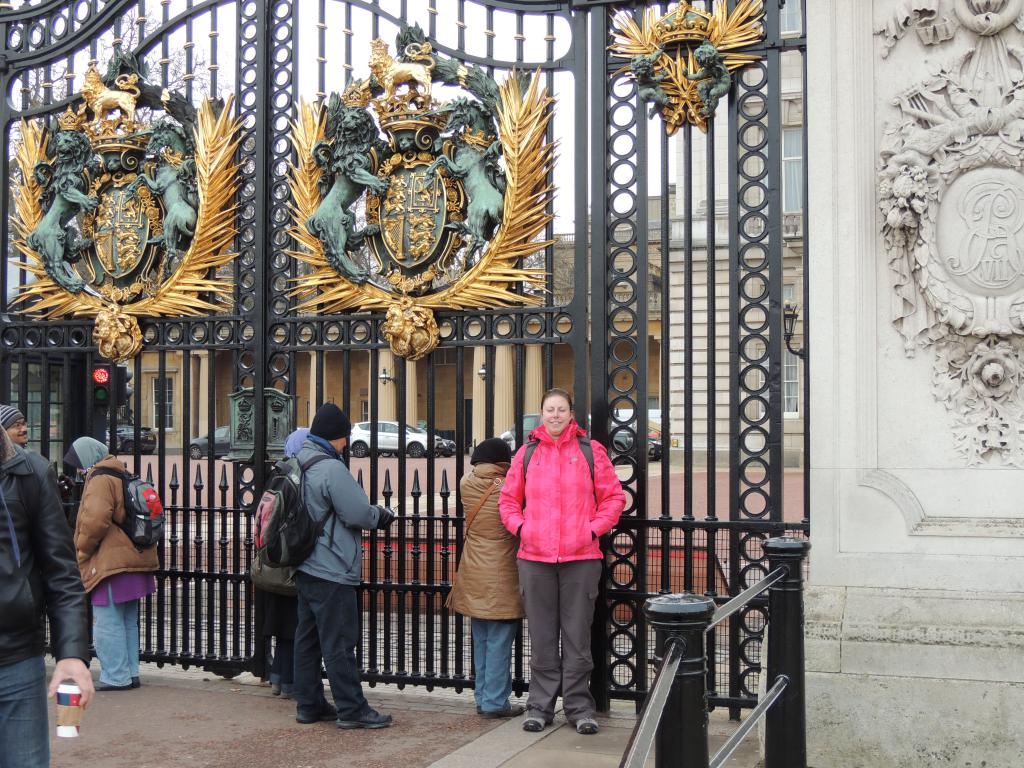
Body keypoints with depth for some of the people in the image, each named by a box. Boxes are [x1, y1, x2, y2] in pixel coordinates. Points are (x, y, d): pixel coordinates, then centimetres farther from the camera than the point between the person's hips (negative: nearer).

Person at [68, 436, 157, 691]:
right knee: (128, 622, 15)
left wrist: (82, 549, -10)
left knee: (107, 624, -4)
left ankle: (116, 677, -3)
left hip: (110, 563, -10)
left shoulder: (100, 480, -12)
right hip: (133, 560, 10)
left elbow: (95, 520, -25)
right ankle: (130, 673, 20)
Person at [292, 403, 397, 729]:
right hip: (331, 571, -9)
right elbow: (359, 513, -20)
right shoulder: (331, 469, -18)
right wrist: (383, 515, 0)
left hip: (304, 568, 9)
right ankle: (351, 709, 3)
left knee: (308, 637, 14)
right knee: (339, 641, -3)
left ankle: (309, 704, 21)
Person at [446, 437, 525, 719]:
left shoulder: (466, 485, 0)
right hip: (502, 576, -5)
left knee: (481, 640, 15)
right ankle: (495, 701, 3)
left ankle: (483, 696, 21)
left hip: (474, 574, 6)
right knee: (499, 641, 0)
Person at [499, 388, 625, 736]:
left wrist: (595, 528, -5)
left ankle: (579, 707, 14)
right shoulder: (527, 452, 9)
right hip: (534, 557, 2)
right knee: (542, 636, 8)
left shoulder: (590, 450, 5)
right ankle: (540, 706, 17)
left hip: (581, 557, -1)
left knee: (577, 636, 5)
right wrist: (520, 527, 0)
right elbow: (509, 498, 15)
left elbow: (613, 496, 6)